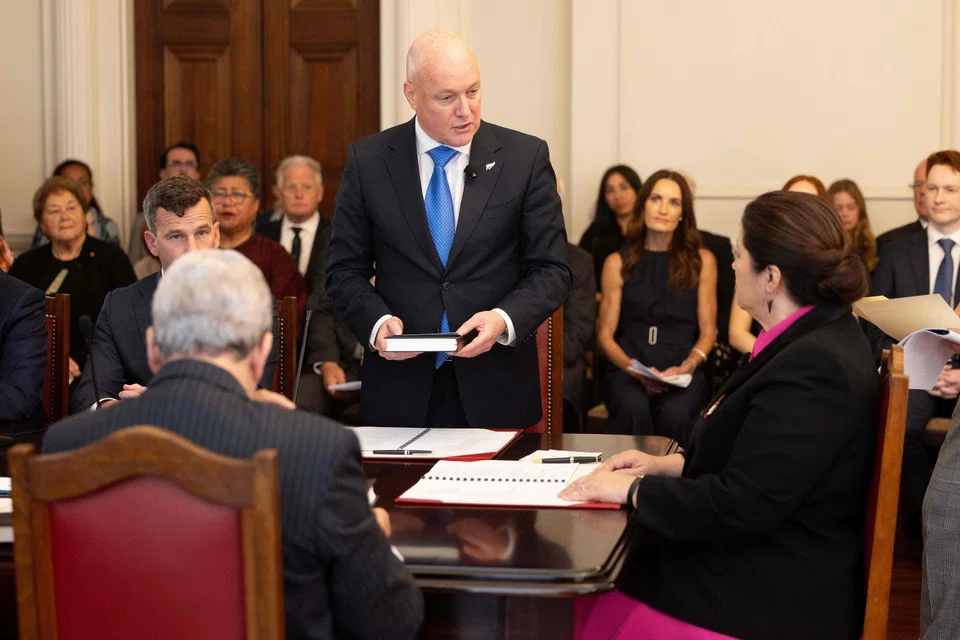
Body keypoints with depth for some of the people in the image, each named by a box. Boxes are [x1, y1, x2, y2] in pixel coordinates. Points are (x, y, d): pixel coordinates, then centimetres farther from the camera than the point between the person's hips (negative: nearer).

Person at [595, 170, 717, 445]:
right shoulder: (618, 263, 11)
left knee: (675, 413, -34)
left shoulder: (702, 260, 11)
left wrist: (685, 367, -9)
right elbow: (605, 335, 8)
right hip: (627, 368, 0)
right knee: (633, 409, -35)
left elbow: (708, 331, 10)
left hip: (683, 370, 0)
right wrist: (636, 370, -9)